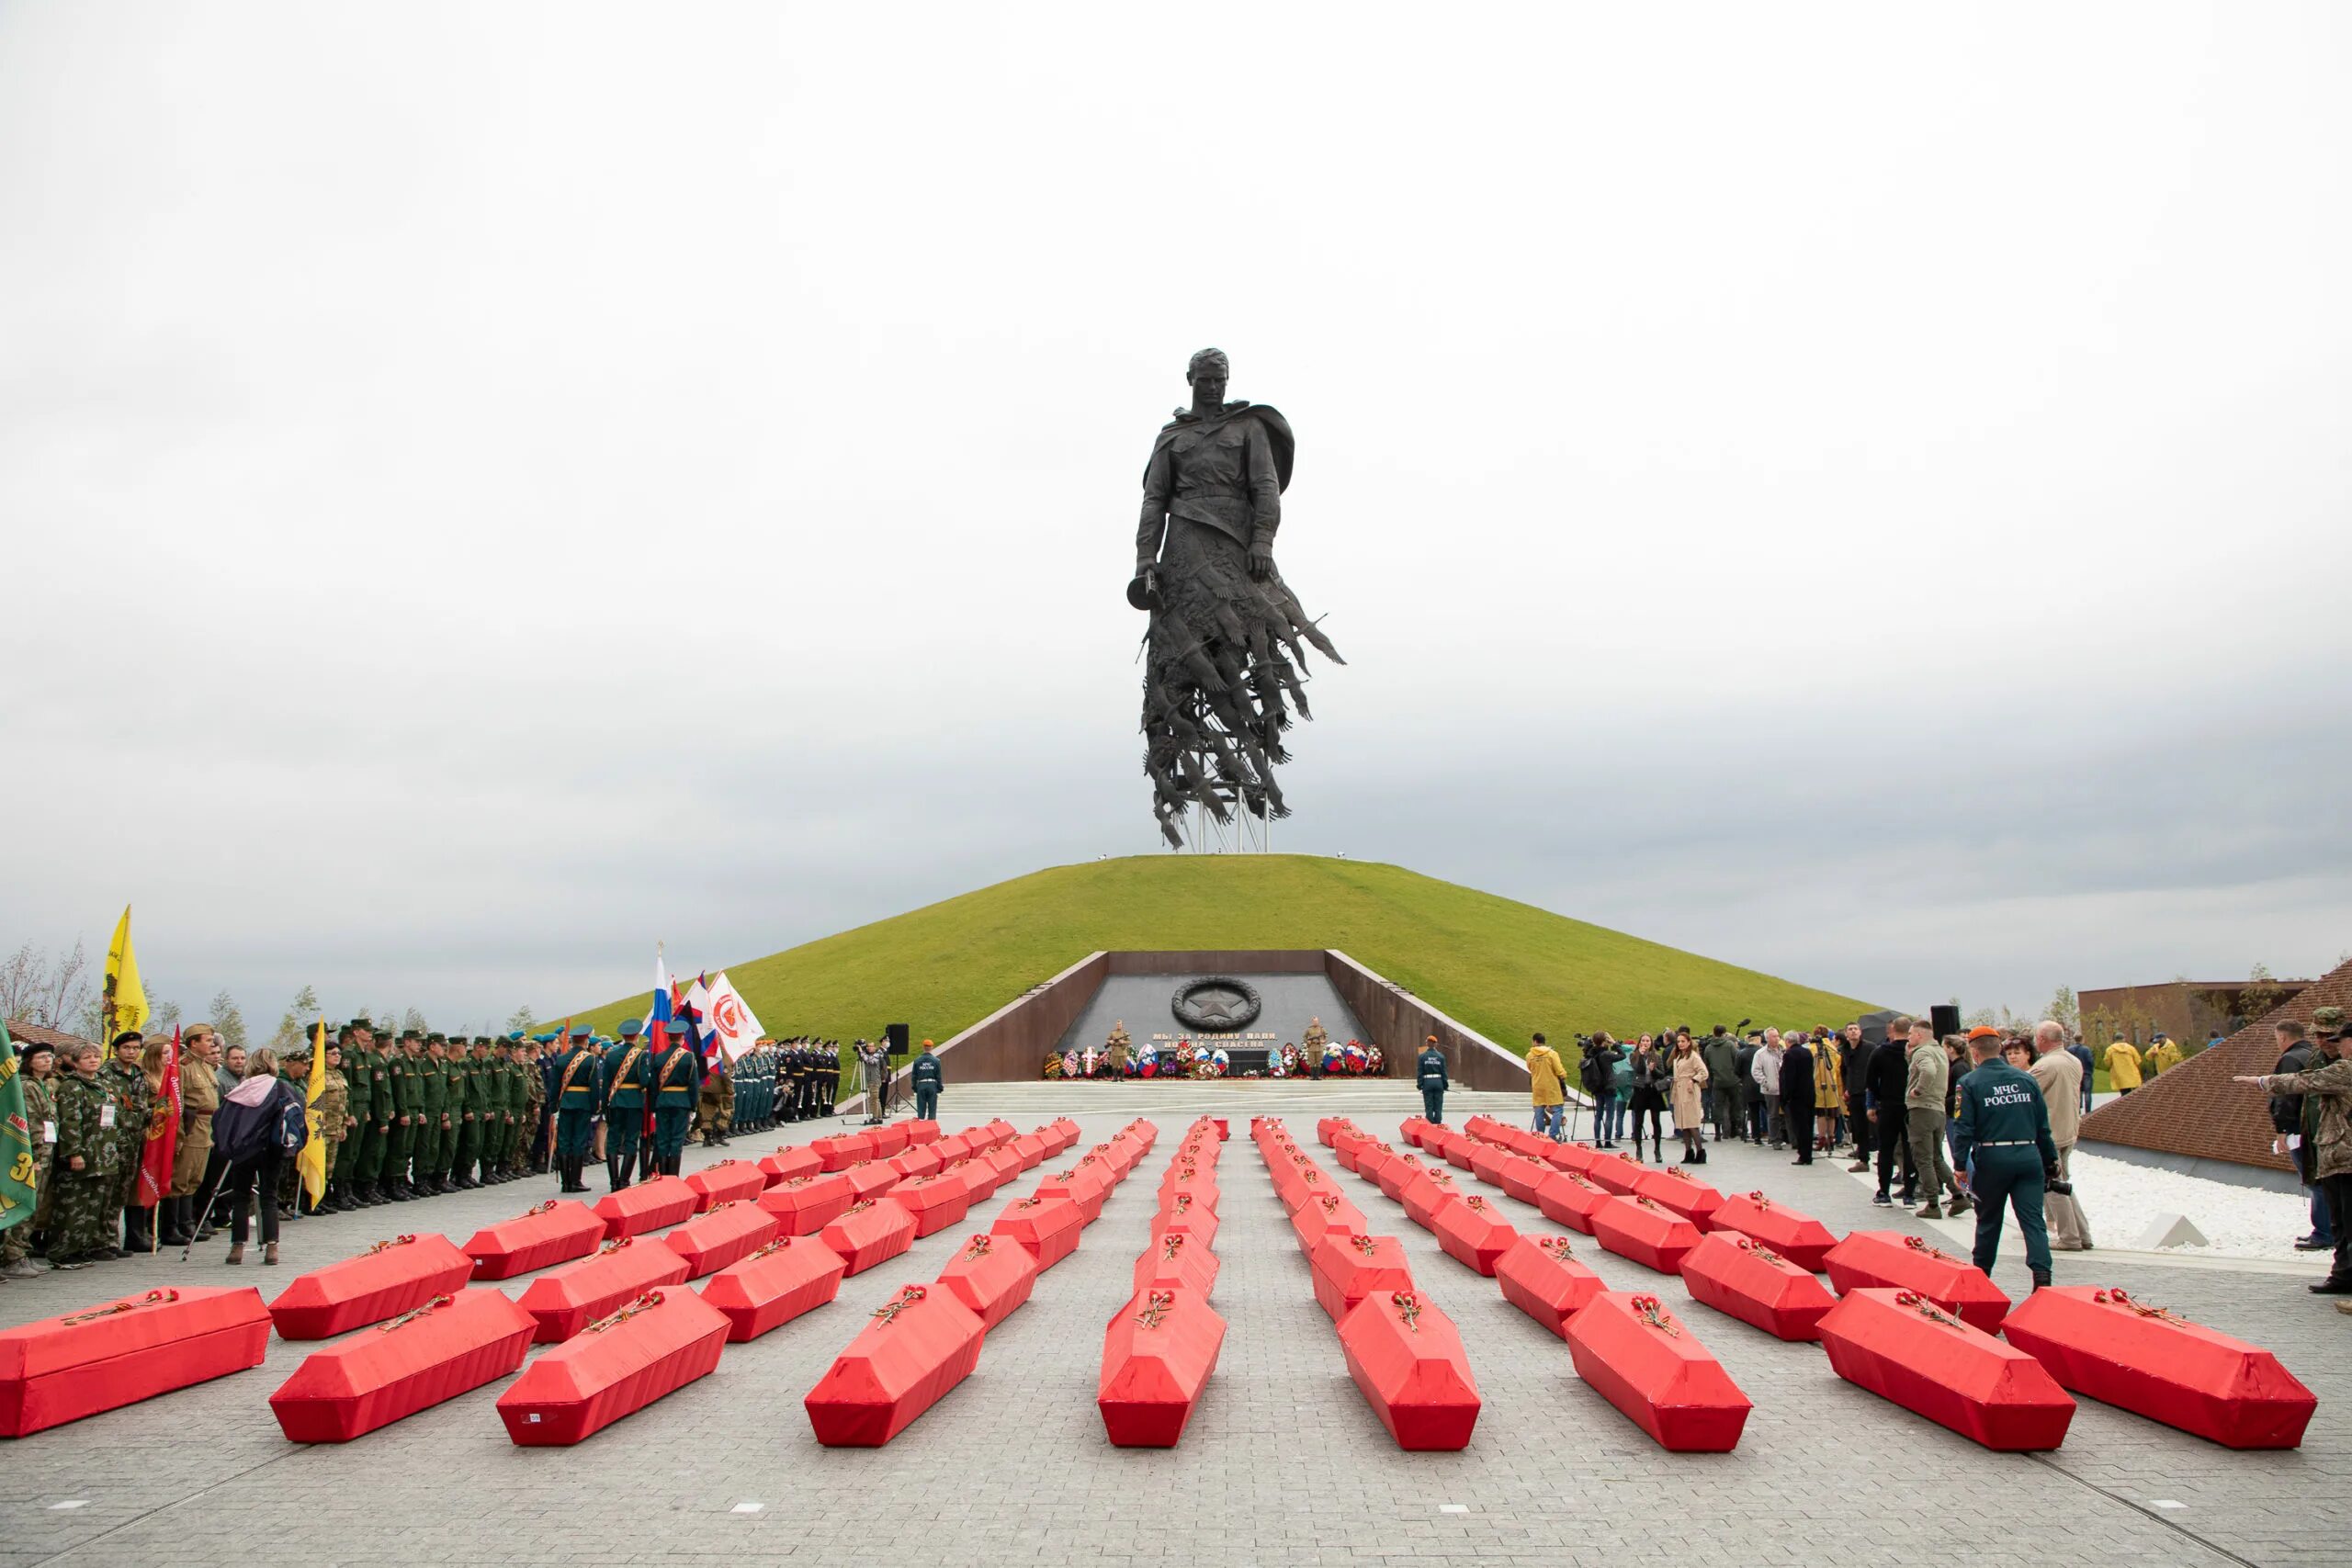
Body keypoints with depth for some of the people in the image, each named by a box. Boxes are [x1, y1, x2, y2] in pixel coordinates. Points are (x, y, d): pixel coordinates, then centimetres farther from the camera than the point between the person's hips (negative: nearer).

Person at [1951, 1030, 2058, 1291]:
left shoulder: (1970, 1083, -4)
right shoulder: (2026, 1079, 8)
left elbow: (1964, 1129, -9)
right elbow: (2043, 1126, 12)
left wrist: (1960, 1165, -6)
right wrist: (2050, 1161, 20)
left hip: (1992, 1159, -2)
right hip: (2028, 1157, 2)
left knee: (1988, 1220, 13)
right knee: (2033, 1220, -1)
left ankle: (1980, 1274, 26)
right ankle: (2041, 1273, -17)